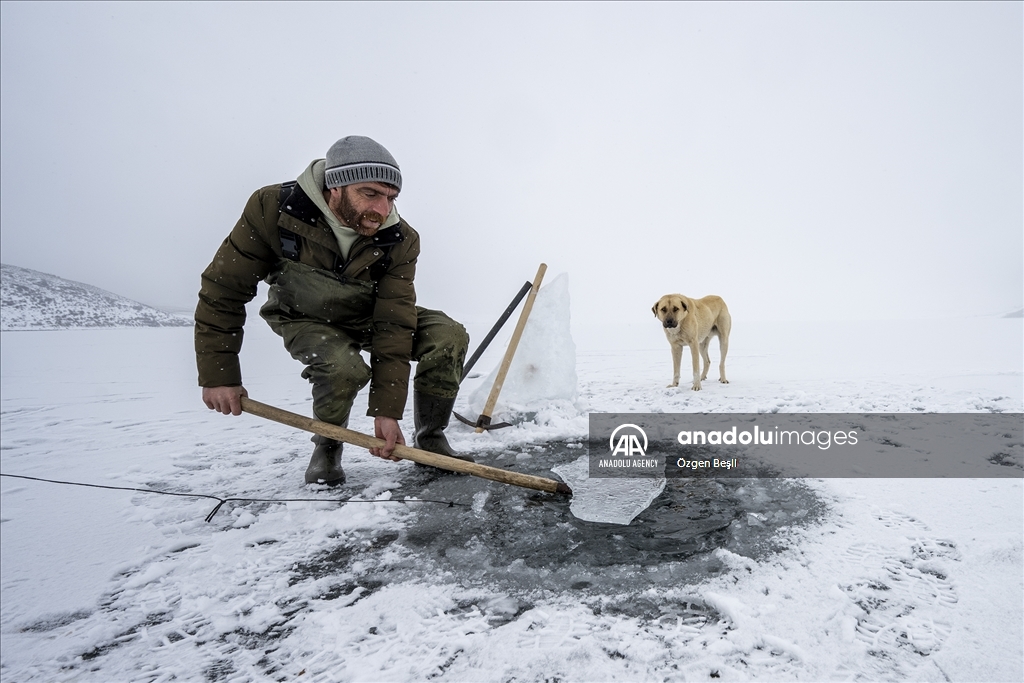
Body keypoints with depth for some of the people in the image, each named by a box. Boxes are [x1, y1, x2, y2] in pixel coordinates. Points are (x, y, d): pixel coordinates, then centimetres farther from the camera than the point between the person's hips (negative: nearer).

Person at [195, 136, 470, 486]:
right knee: (344, 367, -35)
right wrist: (218, 375, -20)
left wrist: (387, 410, -30)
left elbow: (394, 326, -26)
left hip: (371, 317, 3)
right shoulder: (273, 209, -29)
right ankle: (327, 447, -2)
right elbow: (224, 289, -20)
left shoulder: (401, 240, -25)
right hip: (306, 319, -2)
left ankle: (430, 439, -1)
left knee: (449, 336, -20)